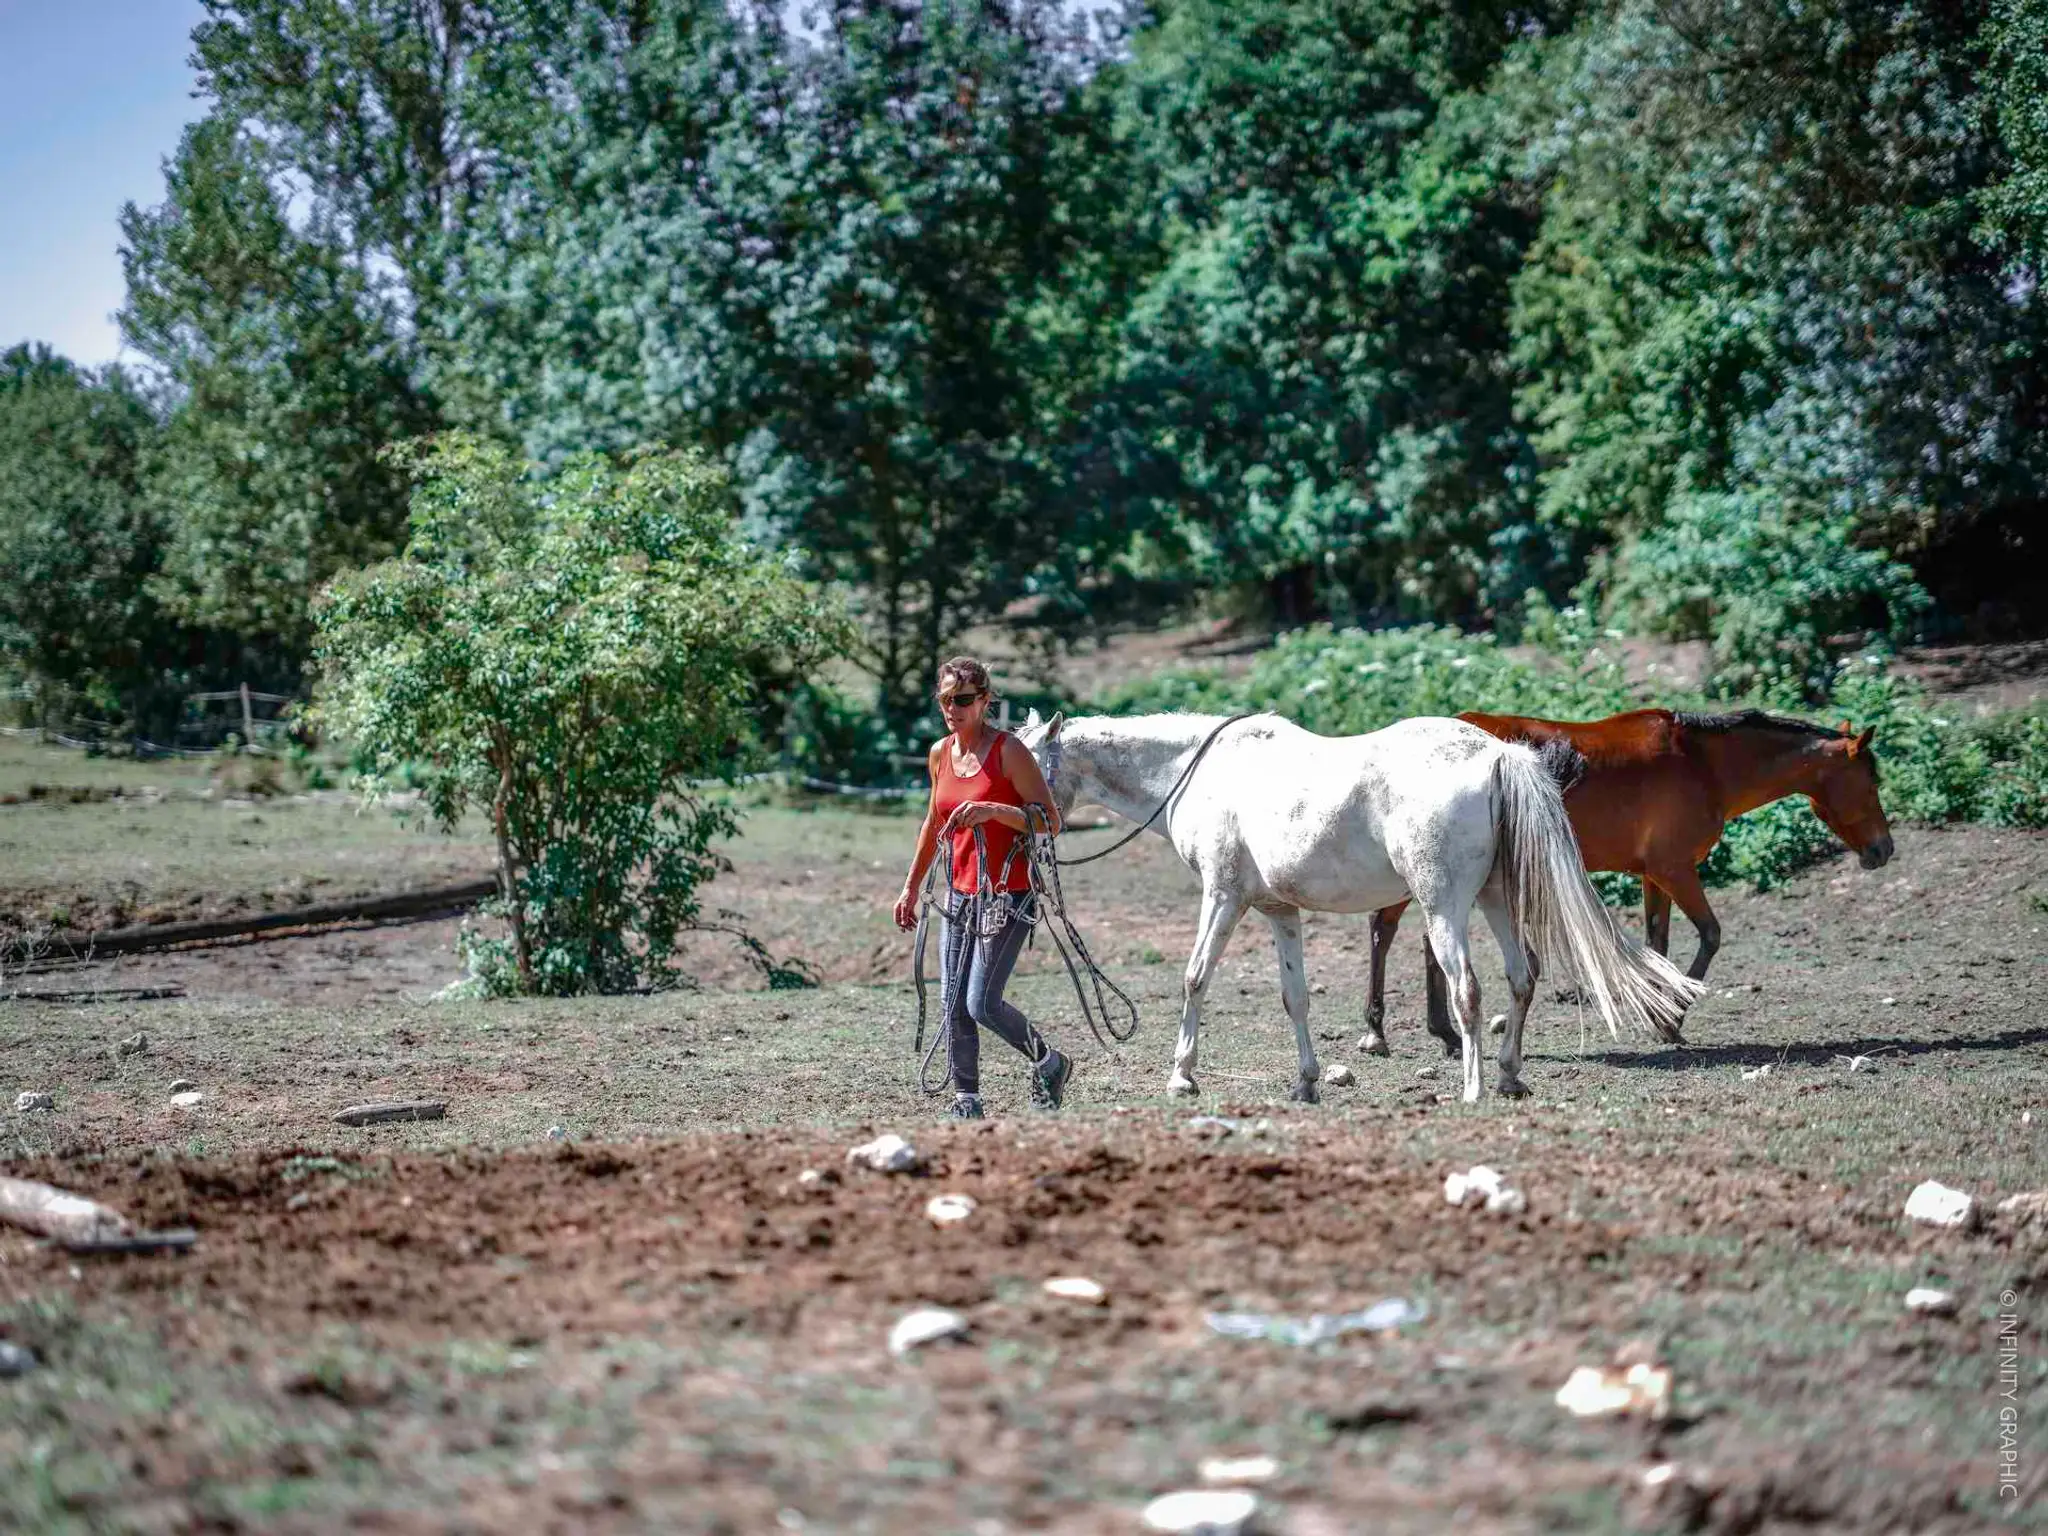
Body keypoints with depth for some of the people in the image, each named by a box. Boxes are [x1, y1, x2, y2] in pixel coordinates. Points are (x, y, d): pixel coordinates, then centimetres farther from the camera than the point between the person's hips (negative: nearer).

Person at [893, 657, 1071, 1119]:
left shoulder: (1009, 751, -12)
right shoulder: (940, 754, 8)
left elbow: (1050, 821, -14)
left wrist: (995, 810, -28)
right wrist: (911, 887, 25)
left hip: (1008, 894, -7)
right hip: (959, 894, 7)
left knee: (982, 1004, -13)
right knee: (954, 1007, 4)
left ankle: (1049, 1064, 11)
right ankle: (967, 1102, 14)